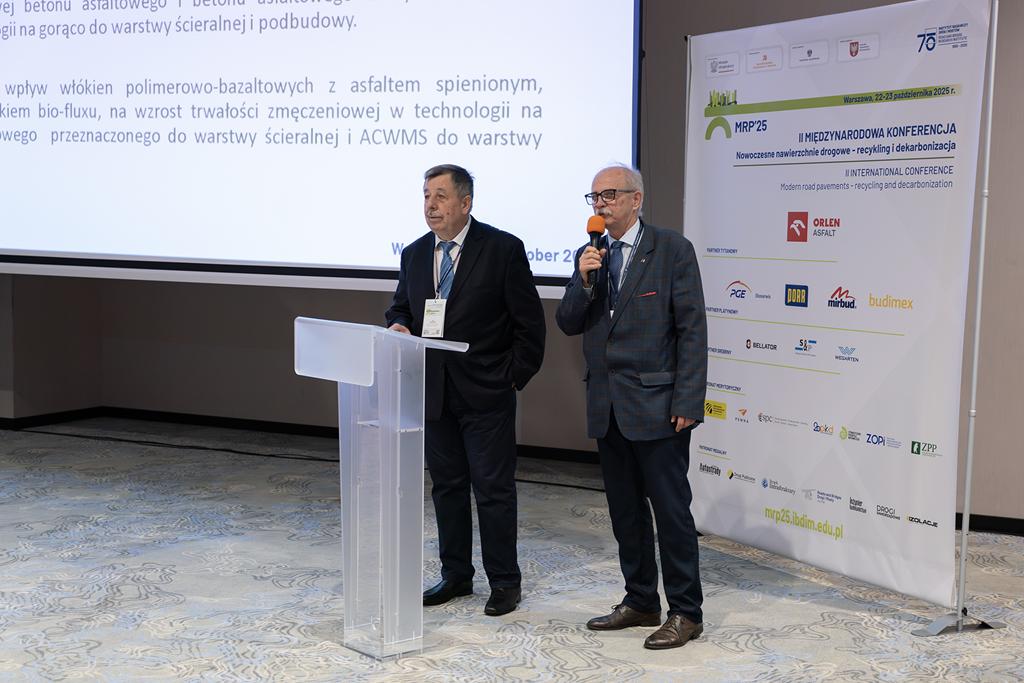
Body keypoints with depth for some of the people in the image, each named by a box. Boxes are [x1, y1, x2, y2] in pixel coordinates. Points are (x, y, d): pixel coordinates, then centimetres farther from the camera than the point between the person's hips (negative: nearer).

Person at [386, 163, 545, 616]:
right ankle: (455, 575, 25)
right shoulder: (414, 254, 9)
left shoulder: (503, 249, -7)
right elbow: (399, 308, 18)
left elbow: (529, 322, -6)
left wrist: (515, 378, -8)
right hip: (434, 392, 5)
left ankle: (505, 582, 13)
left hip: (486, 393, -5)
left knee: (494, 489, 1)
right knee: (446, 486, 13)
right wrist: (399, 326, -5)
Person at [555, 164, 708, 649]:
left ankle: (685, 612, 11)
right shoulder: (590, 255, 11)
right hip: (607, 408, 6)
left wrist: (687, 403, -15)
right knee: (625, 511, 14)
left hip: (656, 405, -6)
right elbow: (568, 324, 7)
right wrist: (584, 281, -11)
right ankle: (640, 602, 27)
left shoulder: (673, 250, -6)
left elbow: (692, 330, -9)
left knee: (671, 510, -1)